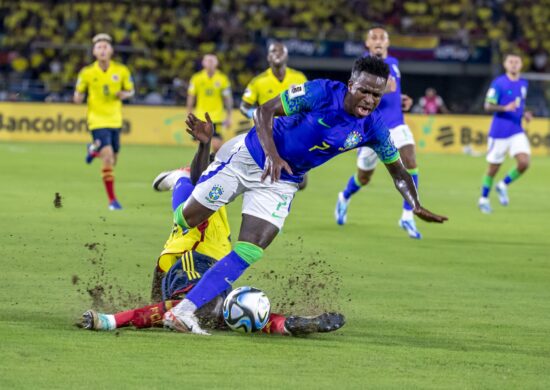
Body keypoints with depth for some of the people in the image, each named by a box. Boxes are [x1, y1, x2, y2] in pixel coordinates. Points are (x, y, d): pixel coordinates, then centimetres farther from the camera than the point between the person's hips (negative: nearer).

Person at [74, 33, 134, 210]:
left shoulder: (121, 71, -4)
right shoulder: (87, 73, -7)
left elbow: (130, 91, 9)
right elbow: (78, 95, 4)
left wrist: (124, 94, -15)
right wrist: (78, 97, -21)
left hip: (115, 120, 4)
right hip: (97, 121, -4)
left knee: (113, 161, 15)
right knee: (108, 158, -19)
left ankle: (94, 149, 51)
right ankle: (112, 200, -10)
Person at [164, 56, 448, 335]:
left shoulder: (373, 128, -11)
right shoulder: (321, 93, -23)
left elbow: (398, 171, 3)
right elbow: (264, 111, -19)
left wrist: (417, 207, -11)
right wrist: (271, 153, -33)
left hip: (282, 183, 3)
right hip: (249, 157, -3)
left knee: (249, 253, -12)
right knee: (186, 219, 5)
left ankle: (183, 312, -13)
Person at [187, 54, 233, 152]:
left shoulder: (222, 79, 0)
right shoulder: (196, 78, 2)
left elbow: (228, 99, 6)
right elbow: (191, 98, 9)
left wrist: (228, 117, 5)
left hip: (216, 118, -1)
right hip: (200, 117, 1)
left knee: (216, 146, -10)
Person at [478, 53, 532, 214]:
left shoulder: (523, 84, 10)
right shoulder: (498, 83, -9)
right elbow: (488, 106, -13)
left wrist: (524, 114, 5)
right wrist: (505, 108, -29)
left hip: (517, 131, 5)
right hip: (499, 132, -5)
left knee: (524, 163, -14)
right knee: (493, 168, 3)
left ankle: (503, 185, 12)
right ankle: (483, 199, 23)